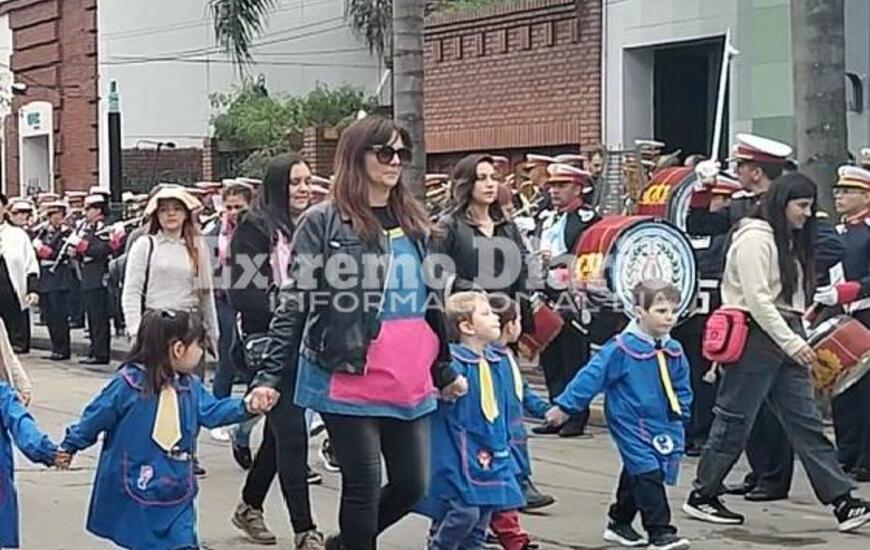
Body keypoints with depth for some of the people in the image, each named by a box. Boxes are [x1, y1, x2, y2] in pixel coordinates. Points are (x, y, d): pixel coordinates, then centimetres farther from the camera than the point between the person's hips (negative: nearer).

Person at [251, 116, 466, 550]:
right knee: (363, 487, 1)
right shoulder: (323, 221, -5)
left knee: (412, 485, 11)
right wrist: (270, 377, -12)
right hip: (349, 384, -6)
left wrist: (444, 371, 20)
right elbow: (294, 305, -7)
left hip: (409, 384, 6)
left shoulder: (414, 222, 13)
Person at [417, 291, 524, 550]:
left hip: (491, 457, 8)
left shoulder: (496, 362, 10)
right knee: (463, 512, -13)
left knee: (484, 515, 11)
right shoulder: (452, 362, -16)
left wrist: (504, 447, 21)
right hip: (460, 457, -8)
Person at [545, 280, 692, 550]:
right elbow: (592, 376, -14)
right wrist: (565, 406, -11)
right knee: (647, 474, -12)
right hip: (631, 424, -7)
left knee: (635, 475, 18)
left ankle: (619, 523, 33)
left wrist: (680, 415, 4)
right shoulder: (622, 348, -17)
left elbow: (682, 388, 16)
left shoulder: (673, 351, 2)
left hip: (661, 426, 7)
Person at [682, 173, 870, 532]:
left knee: (805, 422, 4)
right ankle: (702, 497, 12)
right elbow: (756, 298, -18)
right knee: (735, 421, 0)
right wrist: (791, 342, -19)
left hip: (785, 339, 9)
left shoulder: (790, 241, 17)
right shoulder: (755, 237, -12)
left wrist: (798, 338, 8)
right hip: (756, 338, -9)